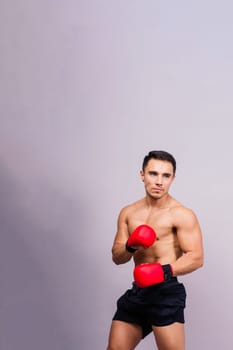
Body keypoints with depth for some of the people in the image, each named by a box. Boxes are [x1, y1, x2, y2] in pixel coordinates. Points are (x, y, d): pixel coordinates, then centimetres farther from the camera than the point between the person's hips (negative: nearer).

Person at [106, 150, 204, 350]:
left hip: (166, 292, -6)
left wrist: (165, 271, -28)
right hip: (137, 291, 6)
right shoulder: (129, 213, 9)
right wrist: (130, 247, -13)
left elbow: (196, 258, -13)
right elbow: (117, 257, 9)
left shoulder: (182, 215, -8)